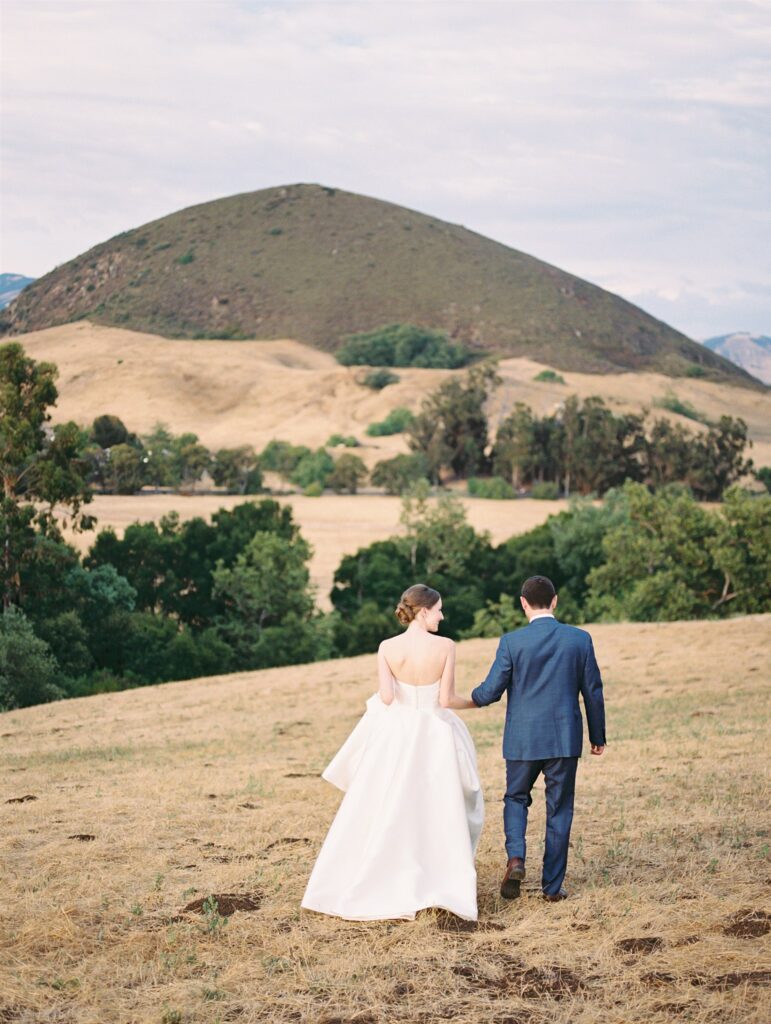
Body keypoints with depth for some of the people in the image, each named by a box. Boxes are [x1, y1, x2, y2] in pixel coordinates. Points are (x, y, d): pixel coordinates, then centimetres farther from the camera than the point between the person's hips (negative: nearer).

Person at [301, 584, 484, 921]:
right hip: (433, 737, -2)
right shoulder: (445, 646, -11)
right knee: (436, 814, 10)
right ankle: (441, 886, 7)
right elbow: (445, 699, -11)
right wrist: (474, 702, 9)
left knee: (384, 813, 12)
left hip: (394, 735, 2)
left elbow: (386, 697, -12)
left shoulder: (387, 648, -6)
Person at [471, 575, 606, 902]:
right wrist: (598, 736, 14)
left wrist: (472, 698, 19)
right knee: (559, 810, 9)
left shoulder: (512, 642, -8)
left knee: (516, 799, 19)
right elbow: (593, 691, 3)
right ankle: (552, 886, 10)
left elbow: (491, 691, -5)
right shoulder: (580, 639, -2)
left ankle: (515, 858, -4)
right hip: (565, 738, 1)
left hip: (522, 739, -1)